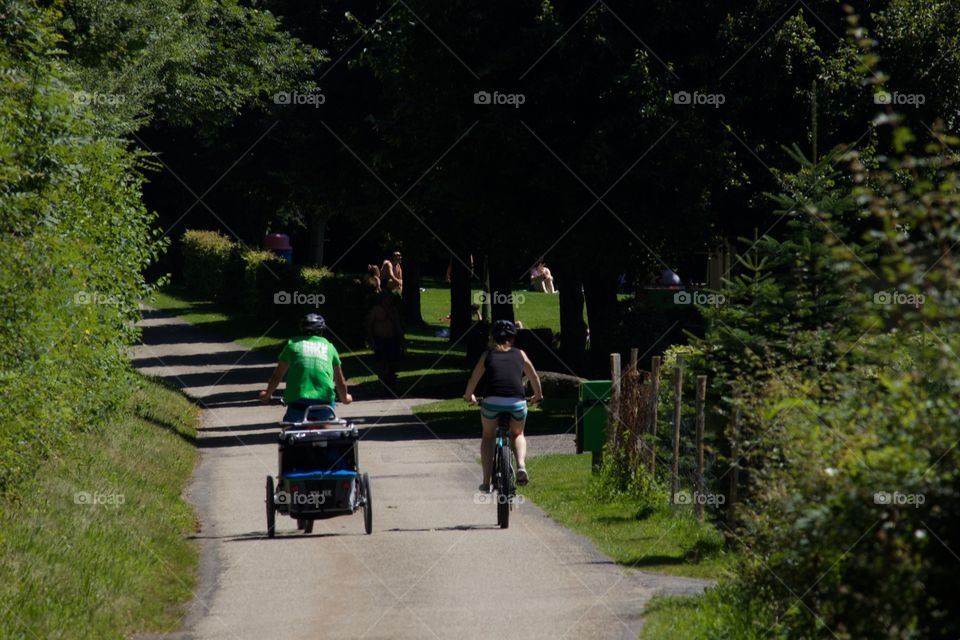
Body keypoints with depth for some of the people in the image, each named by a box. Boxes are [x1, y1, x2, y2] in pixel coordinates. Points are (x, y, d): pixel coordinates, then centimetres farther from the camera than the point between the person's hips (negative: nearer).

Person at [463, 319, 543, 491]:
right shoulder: (520, 354, 20)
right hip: (517, 403, 1)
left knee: (488, 436, 26)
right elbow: (534, 378, 27)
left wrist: (469, 396, 42)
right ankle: (521, 465, 1)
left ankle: (486, 481, 16)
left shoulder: (488, 355, 18)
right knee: (517, 434, 29)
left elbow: (473, 380, 22)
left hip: (492, 401, -1)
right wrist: (537, 396, 47)